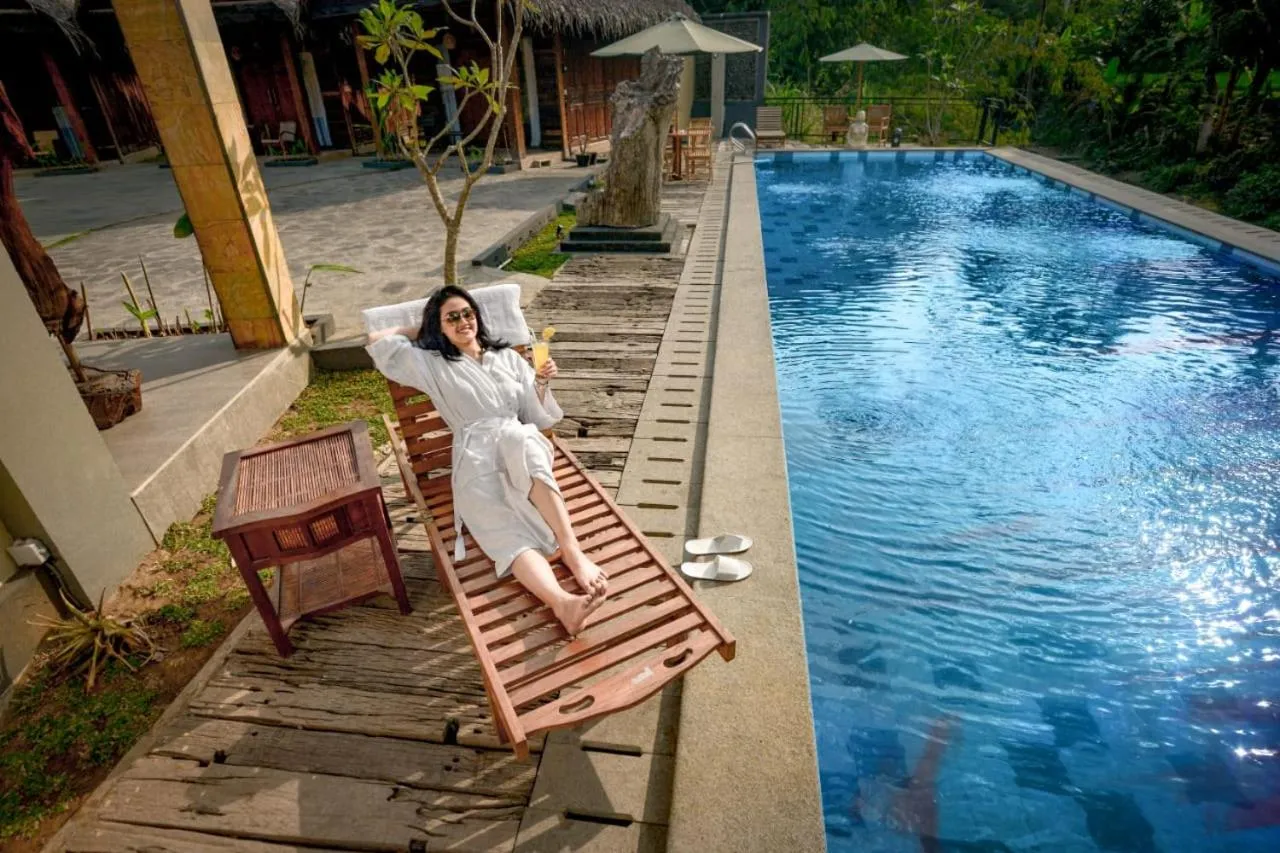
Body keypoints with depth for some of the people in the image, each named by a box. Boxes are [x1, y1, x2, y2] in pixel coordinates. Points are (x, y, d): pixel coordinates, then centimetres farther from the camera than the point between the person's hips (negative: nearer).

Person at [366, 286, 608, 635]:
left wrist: (541, 384, 2)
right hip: (476, 457, -1)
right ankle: (561, 601, -57)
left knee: (520, 440, -40)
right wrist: (420, 329, 32)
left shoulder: (508, 357, 26)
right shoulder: (433, 365, 23)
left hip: (520, 442, 1)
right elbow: (377, 341, 21)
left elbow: (537, 416, 21)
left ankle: (572, 552, -47)